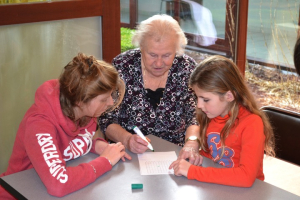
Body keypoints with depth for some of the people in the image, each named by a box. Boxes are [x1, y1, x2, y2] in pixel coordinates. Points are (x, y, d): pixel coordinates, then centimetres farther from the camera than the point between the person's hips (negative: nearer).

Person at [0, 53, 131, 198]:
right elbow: (58, 183, -39)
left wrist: (98, 145, -11)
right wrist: (105, 161, -27)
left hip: (71, 191, 5)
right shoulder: (40, 123, -28)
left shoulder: (86, 110, -9)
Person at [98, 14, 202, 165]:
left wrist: (191, 144, -28)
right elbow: (107, 120, -5)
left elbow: (196, 118, -8)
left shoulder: (187, 68, -5)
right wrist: (126, 139, -25)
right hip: (128, 155, -2)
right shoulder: (122, 66, -7)